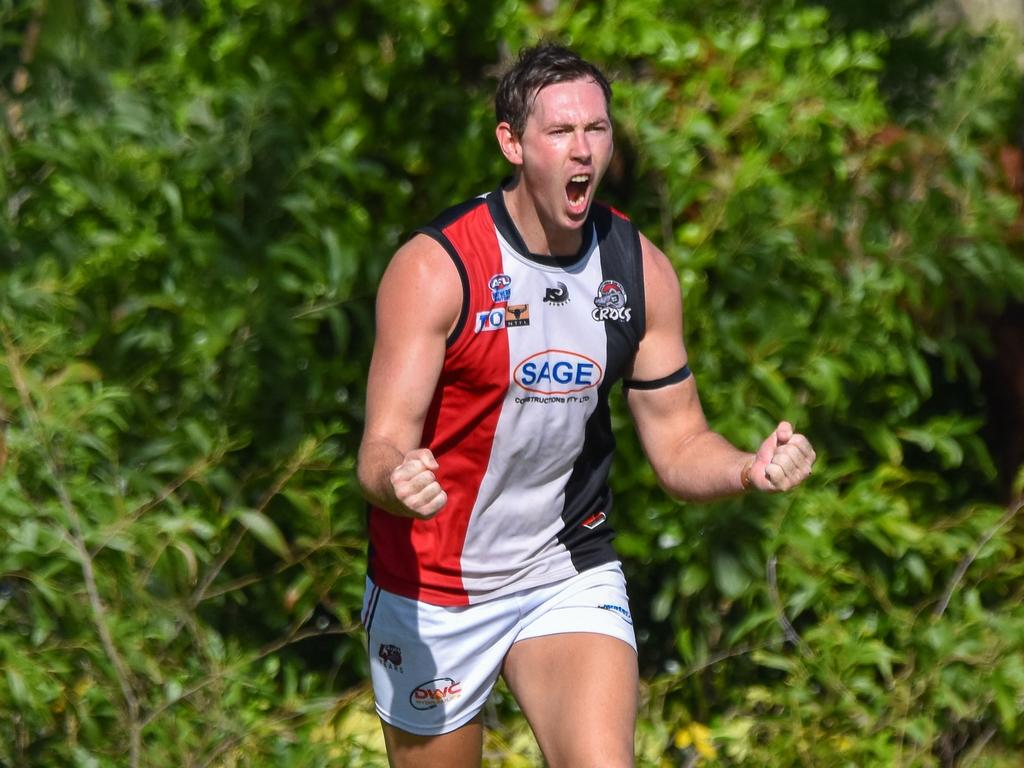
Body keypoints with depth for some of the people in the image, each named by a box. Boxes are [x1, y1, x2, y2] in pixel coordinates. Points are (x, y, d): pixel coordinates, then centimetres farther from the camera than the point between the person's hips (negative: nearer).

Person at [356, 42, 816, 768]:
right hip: (431, 590, -2)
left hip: (572, 575, 2)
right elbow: (383, 447, -20)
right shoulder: (434, 267, -17)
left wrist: (749, 467, -19)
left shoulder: (641, 270, -3)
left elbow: (679, 445, 4)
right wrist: (397, 479, -45)